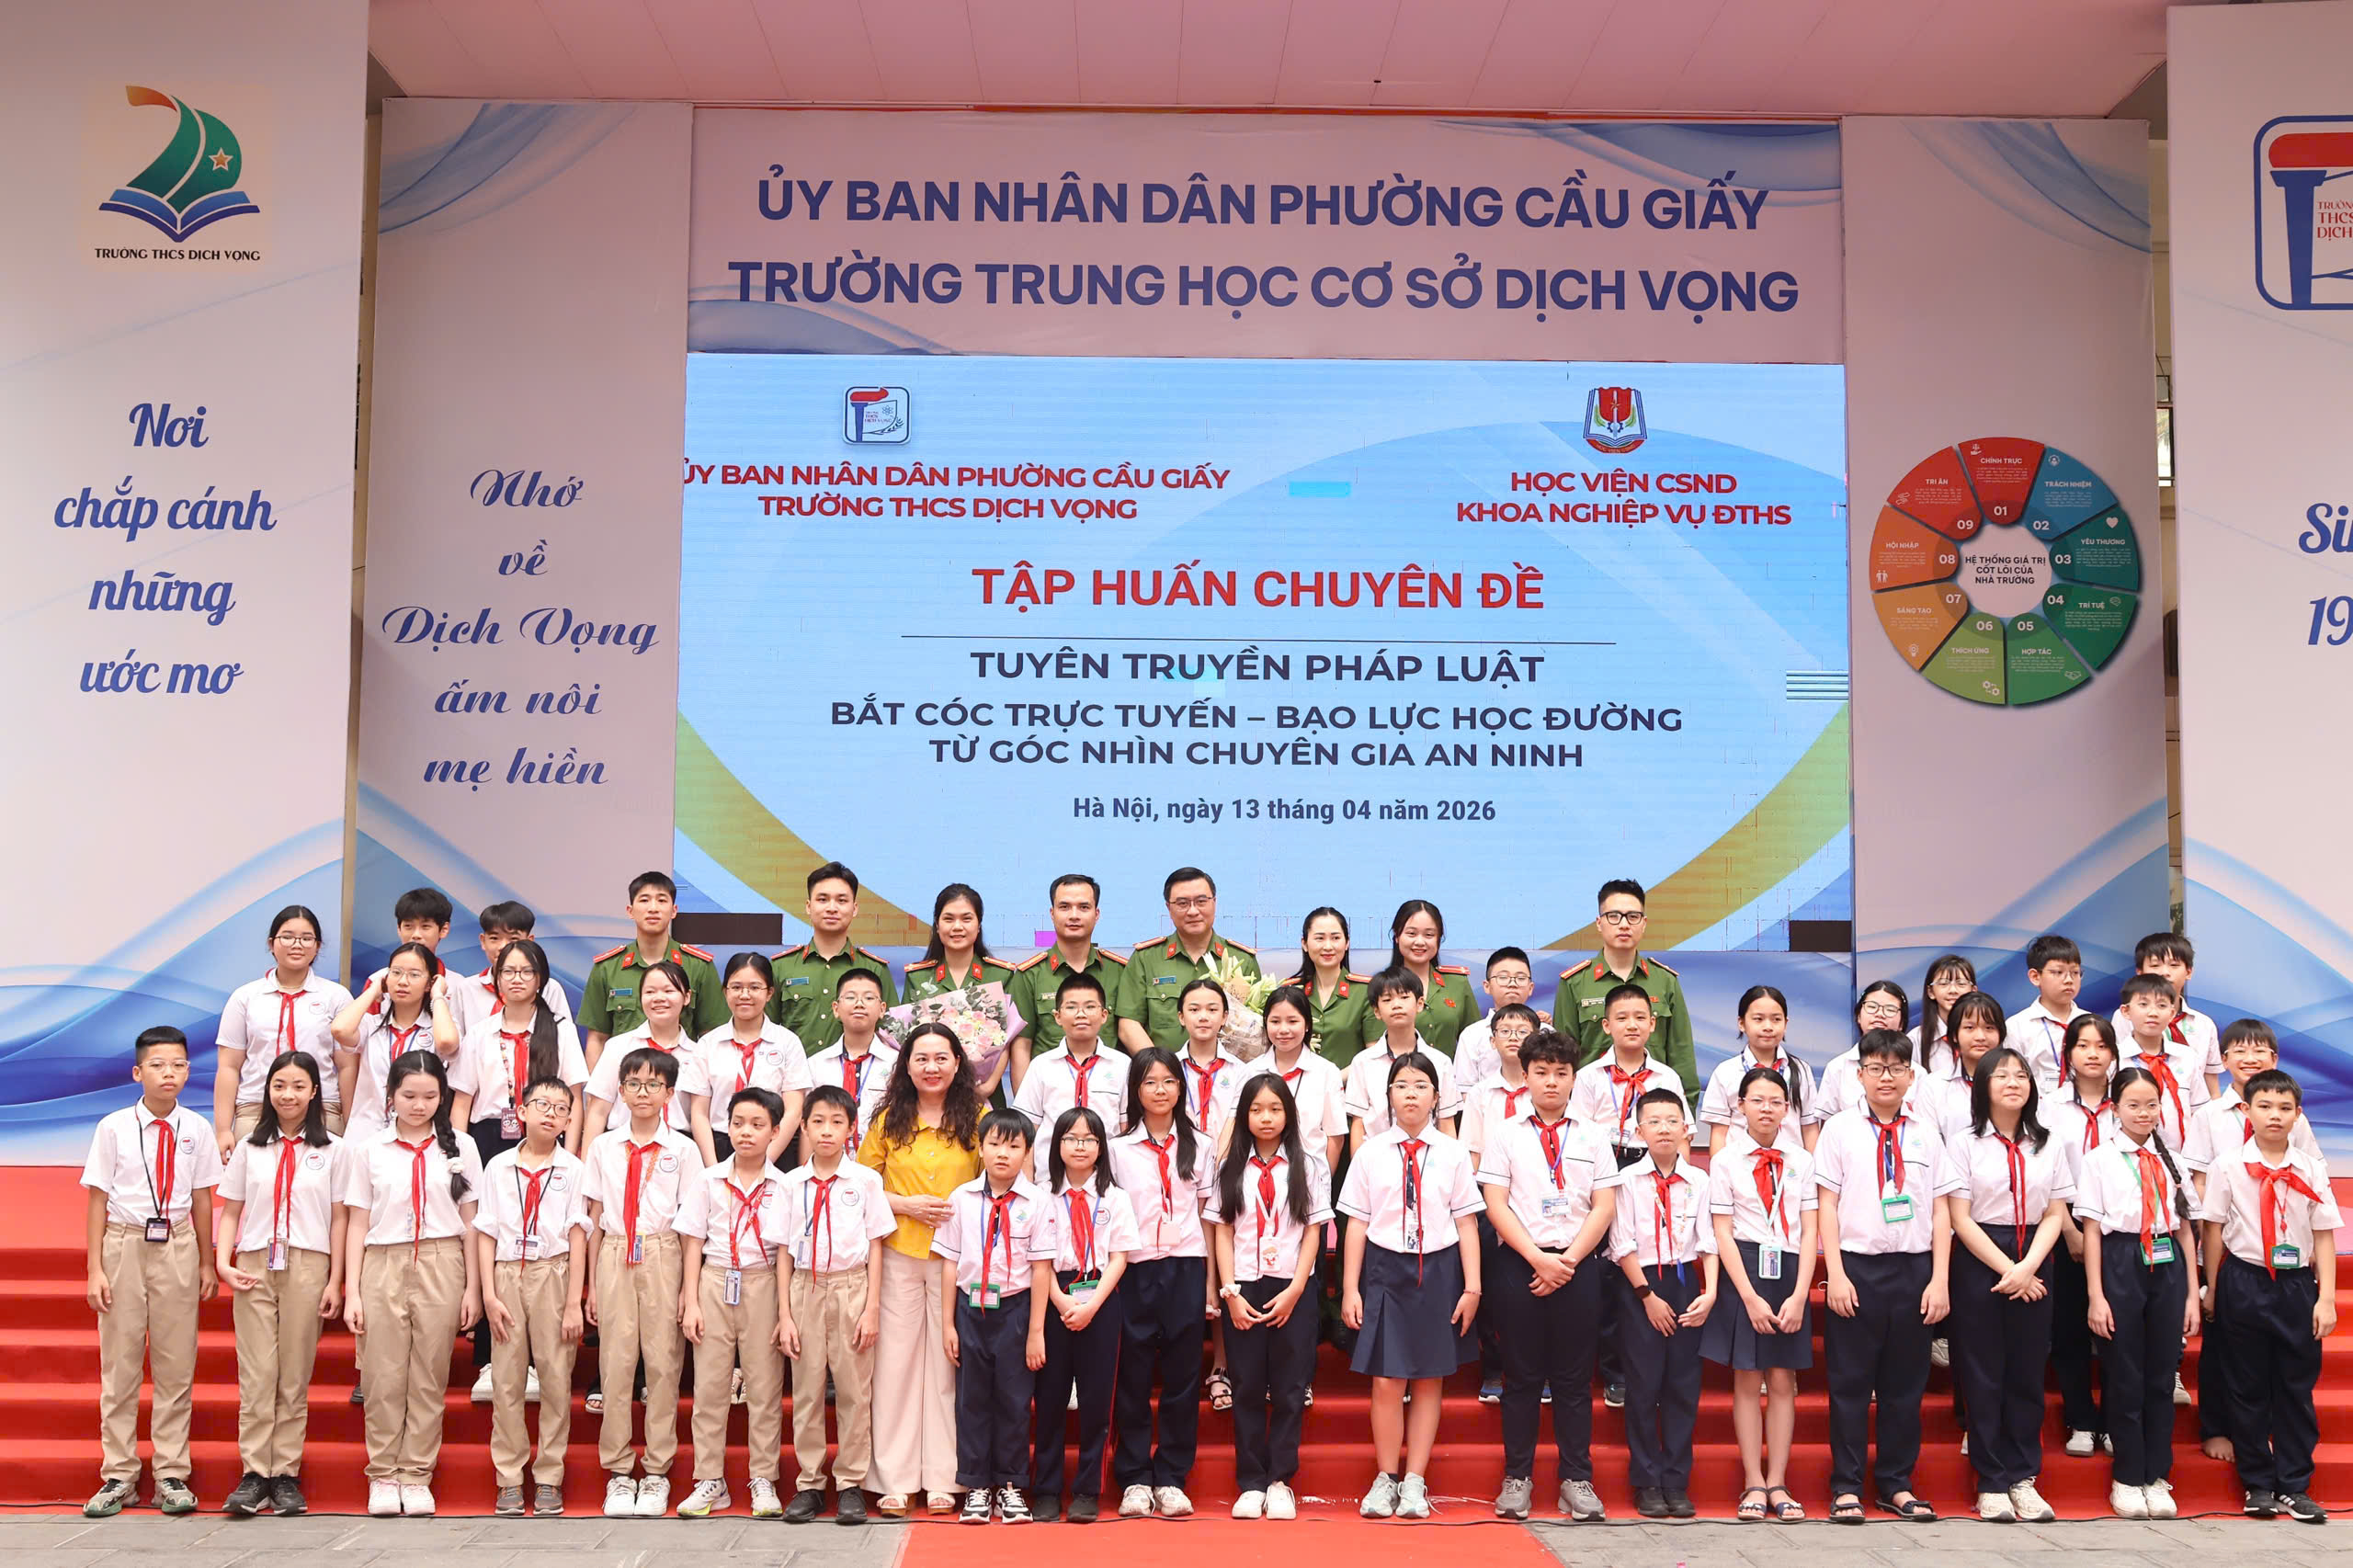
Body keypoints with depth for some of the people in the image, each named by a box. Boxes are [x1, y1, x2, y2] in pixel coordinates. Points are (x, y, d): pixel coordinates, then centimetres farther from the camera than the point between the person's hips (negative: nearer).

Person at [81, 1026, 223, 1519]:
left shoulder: (196, 1130, 0)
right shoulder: (113, 1128, -4)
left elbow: (201, 1200, 6)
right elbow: (98, 1200, -1)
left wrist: (207, 1264, 7)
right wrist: (95, 1270, -4)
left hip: (177, 1246, 1)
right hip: (124, 1244, -1)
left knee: (176, 1364, 5)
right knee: (120, 1363, 5)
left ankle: (172, 1475, 14)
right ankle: (118, 1475, 16)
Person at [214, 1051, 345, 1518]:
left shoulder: (331, 1150, 7)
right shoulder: (249, 1148, 12)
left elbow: (339, 1218, 5)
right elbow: (230, 1212, 12)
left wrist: (335, 1281, 0)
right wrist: (222, 1262, -4)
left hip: (307, 1267, -1)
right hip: (255, 1267, 1)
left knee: (295, 1374, 0)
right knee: (256, 1373, -4)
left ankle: (286, 1475, 5)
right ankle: (254, 1475, -1)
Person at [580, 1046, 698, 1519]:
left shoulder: (681, 1149, 3)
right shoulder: (603, 1147, 8)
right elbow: (594, 1219, 9)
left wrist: (689, 1287, -4)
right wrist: (592, 1284, 5)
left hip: (663, 1257, -1)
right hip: (614, 1258, 1)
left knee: (663, 1360, -1)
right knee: (615, 1361, 1)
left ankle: (657, 1471, 9)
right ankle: (618, 1471, 11)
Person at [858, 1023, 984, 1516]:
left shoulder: (977, 1120, 4)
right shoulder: (889, 1121, 7)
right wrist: (904, 1204, -6)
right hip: (899, 1254, 1)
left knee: (949, 1364, 2)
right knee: (896, 1363, 1)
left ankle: (942, 1480, 9)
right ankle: (894, 1481, 8)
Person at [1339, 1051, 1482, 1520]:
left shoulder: (1452, 1155, 1)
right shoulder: (1371, 1153, 1)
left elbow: (1466, 1224, 2)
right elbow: (1357, 1223, 2)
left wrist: (1472, 1287, -2)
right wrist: (1350, 1289, 0)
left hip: (1438, 1270, 1)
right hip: (1385, 1268, -1)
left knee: (1429, 1379, 6)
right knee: (1386, 1380, -1)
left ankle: (1414, 1482, 15)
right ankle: (1385, 1478, 14)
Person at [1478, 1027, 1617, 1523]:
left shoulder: (1592, 1137, 11)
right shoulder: (1504, 1132, 6)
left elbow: (1605, 1207, 5)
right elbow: (1496, 1204, -1)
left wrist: (1569, 1260, -7)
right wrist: (1539, 1258, -11)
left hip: (1578, 1264, 1)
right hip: (1519, 1261, -1)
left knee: (1574, 1377, 3)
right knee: (1522, 1375, 2)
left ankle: (1577, 1481, 8)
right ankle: (1517, 1479, 9)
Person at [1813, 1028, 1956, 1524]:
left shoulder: (1925, 1135, 8)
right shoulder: (1840, 1129, 1)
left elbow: (1941, 1212, 7)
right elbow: (1827, 1205, -1)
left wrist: (1940, 1279, 0)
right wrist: (1836, 1274, -8)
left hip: (1914, 1268, 3)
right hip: (1857, 1265, -2)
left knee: (1906, 1383, 8)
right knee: (1851, 1382, 2)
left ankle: (1896, 1485, 19)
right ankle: (1847, 1488, 10)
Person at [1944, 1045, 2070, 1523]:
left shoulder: (2047, 1144, 9)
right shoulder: (1965, 1142, -1)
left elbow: (2055, 1214, 4)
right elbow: (1960, 1218, -6)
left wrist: (2027, 1267, -10)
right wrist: (2005, 1269, -12)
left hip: (2033, 1263, 3)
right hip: (1978, 1263, -3)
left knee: (2028, 1371, 5)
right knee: (1983, 1374, 0)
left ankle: (2023, 1478, 14)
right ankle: (1992, 1483, 6)